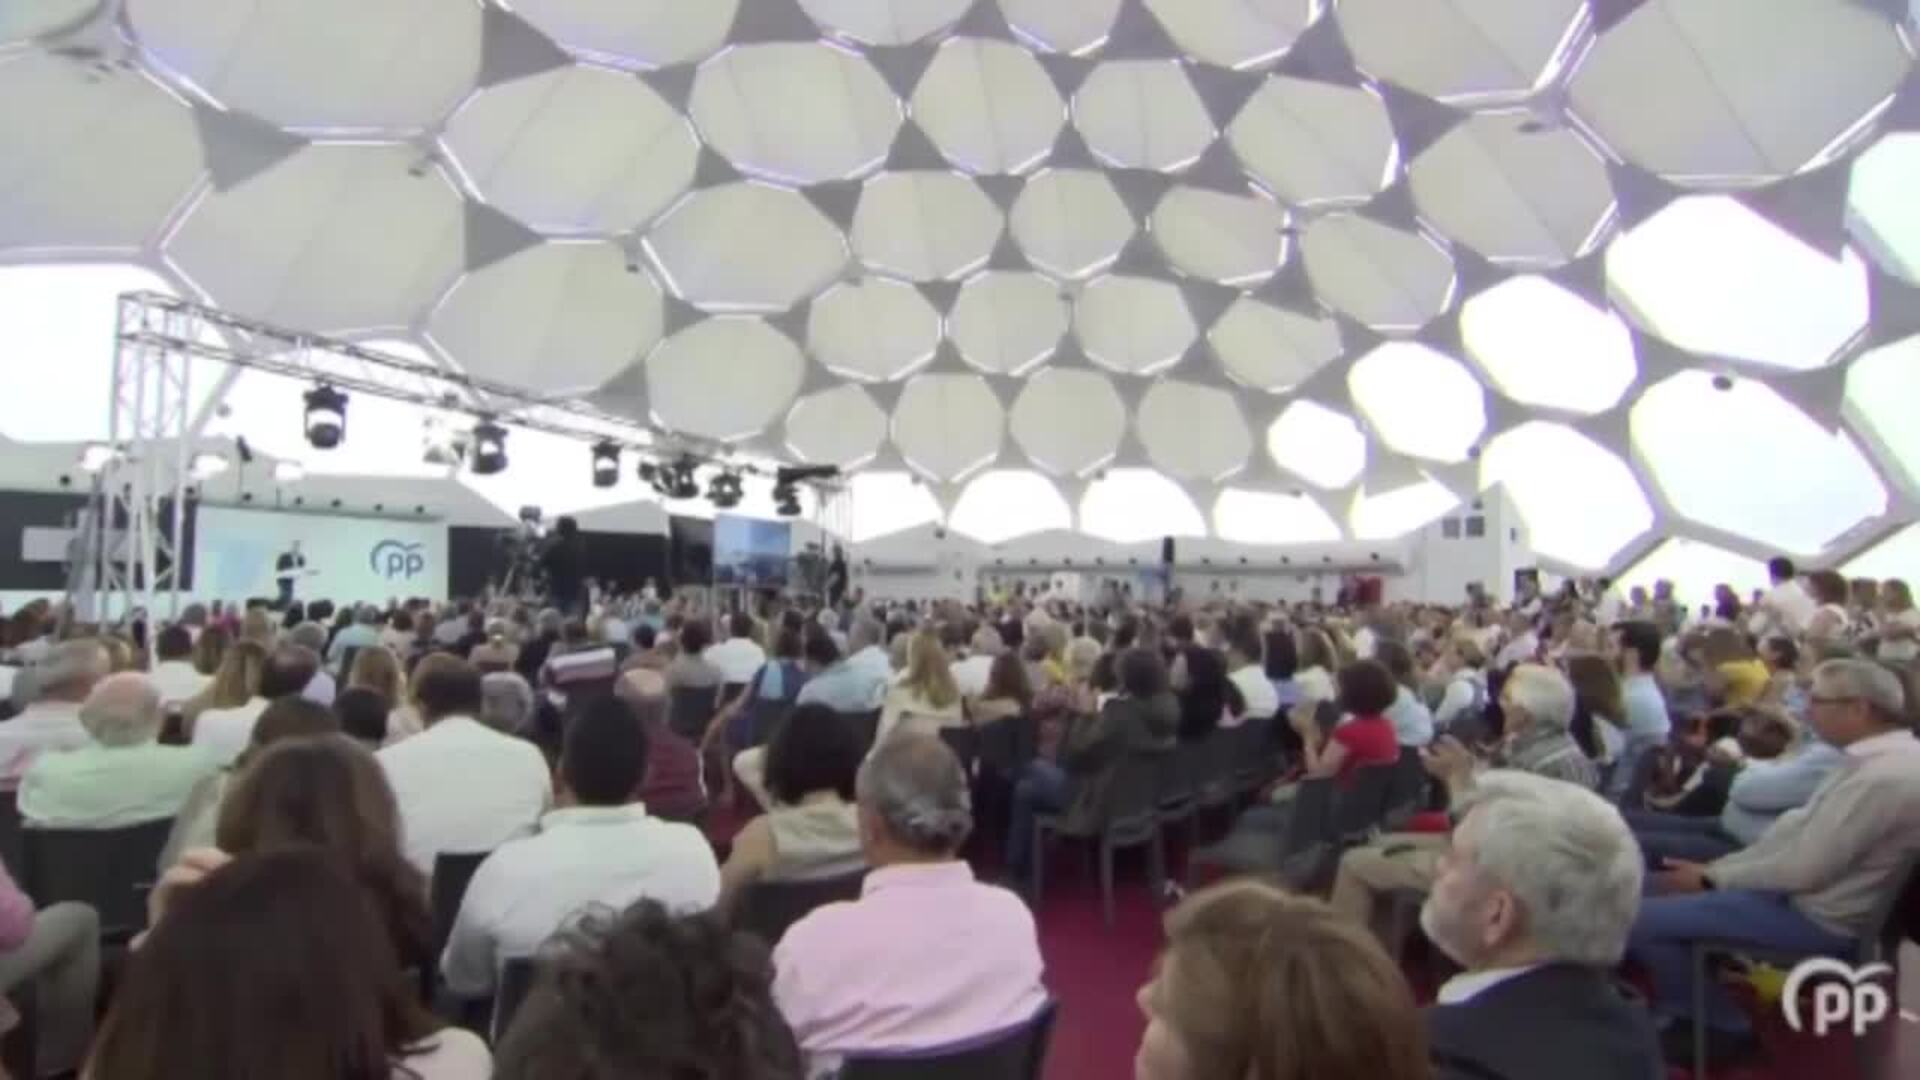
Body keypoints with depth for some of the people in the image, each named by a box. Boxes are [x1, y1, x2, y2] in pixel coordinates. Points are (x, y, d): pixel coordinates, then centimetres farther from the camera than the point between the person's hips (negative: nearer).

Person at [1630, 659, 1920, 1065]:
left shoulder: (1881, 776, -27)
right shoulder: (1886, 755, 6)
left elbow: (1803, 870, -25)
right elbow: (1799, 824, 9)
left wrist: (1713, 877, -11)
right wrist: (1718, 866, 2)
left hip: (1819, 916, -10)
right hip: (1814, 890, 10)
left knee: (1640, 920, -15)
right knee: (1656, 888, 13)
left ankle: (1720, 1028, 7)